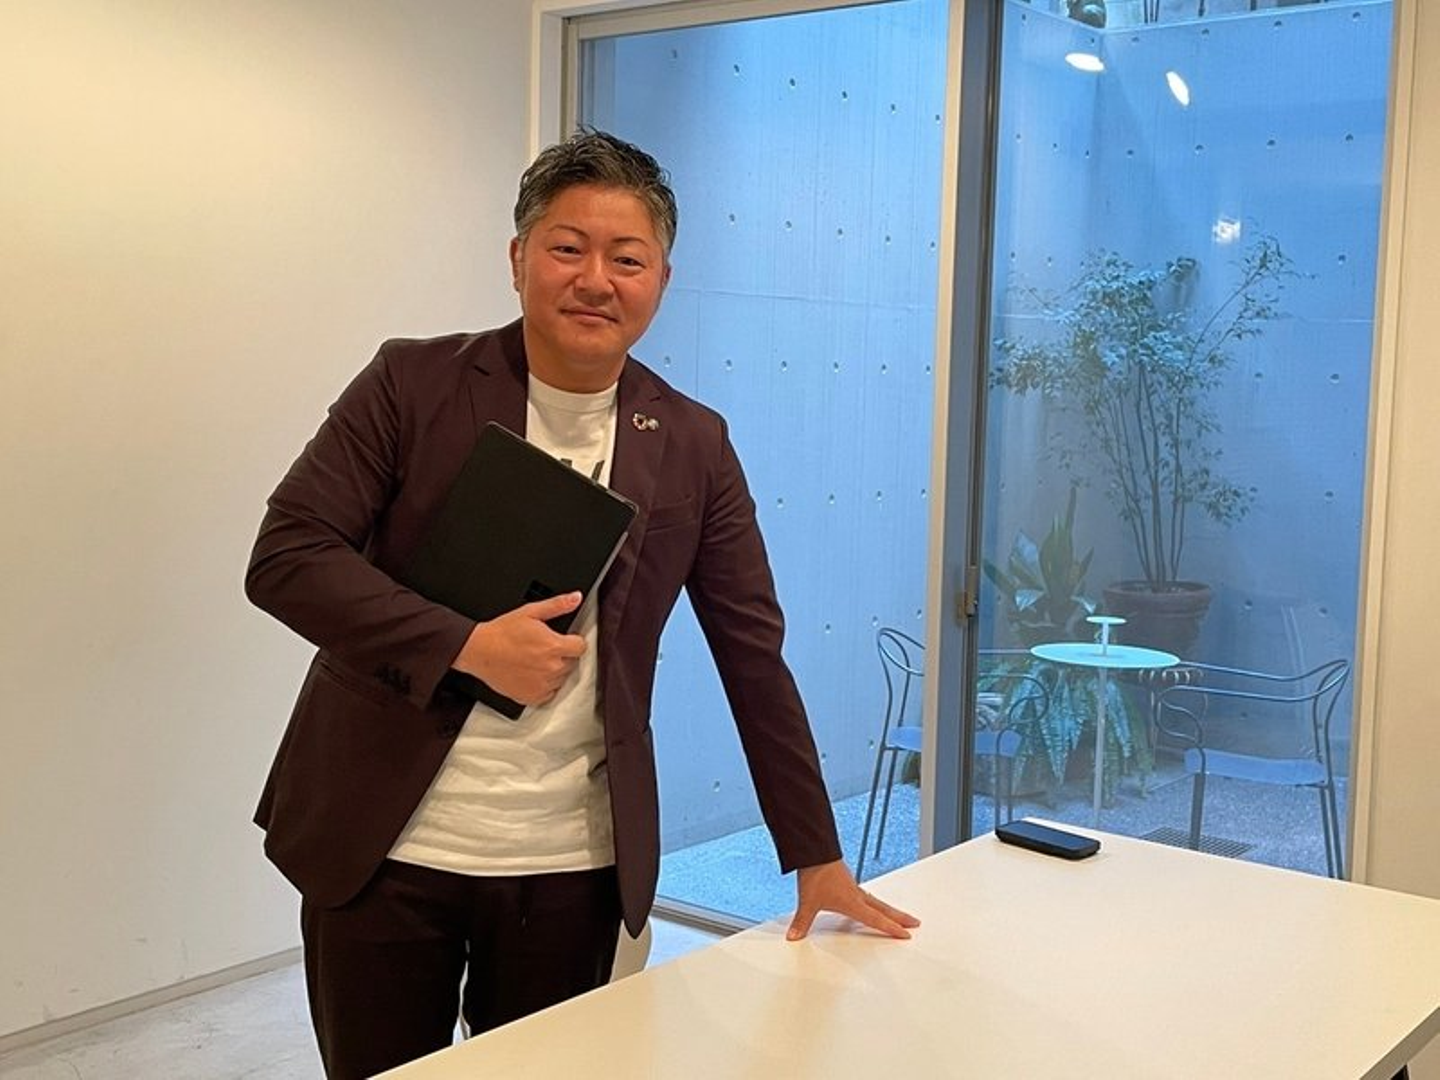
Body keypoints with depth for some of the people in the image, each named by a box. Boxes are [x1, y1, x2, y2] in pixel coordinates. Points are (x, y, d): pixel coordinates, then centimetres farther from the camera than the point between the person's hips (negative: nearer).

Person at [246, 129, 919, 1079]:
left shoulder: (694, 446, 1)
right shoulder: (412, 384, -5)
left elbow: (756, 653, 5)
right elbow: (286, 555, -9)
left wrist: (816, 858, 6)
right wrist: (468, 645, -20)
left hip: (574, 866, 2)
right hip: (380, 847, -1)